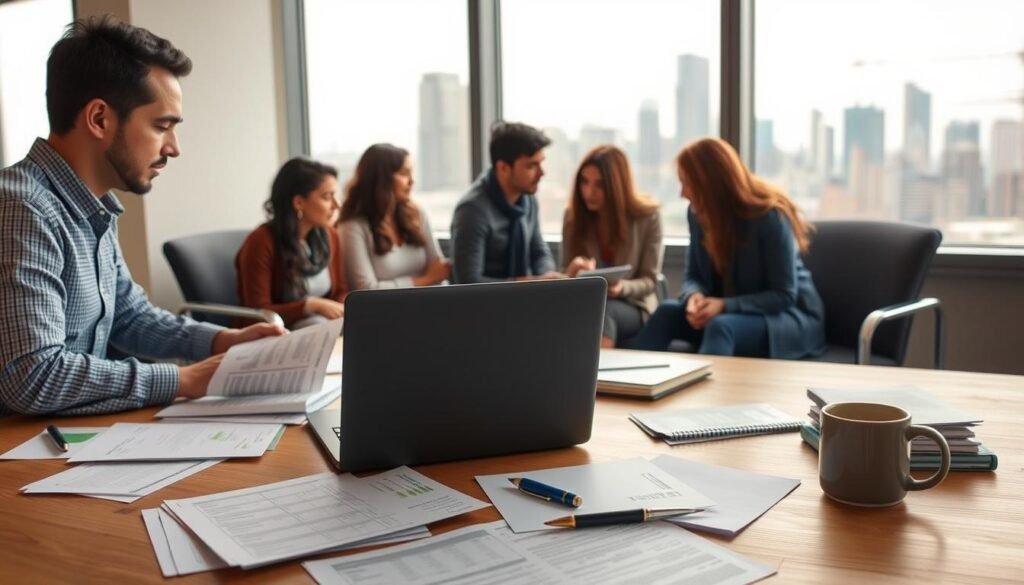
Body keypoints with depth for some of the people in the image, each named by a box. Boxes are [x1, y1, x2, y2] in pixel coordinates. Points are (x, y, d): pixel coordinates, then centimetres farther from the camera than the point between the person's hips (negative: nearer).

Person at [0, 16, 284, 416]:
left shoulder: (94, 209, 7)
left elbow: (131, 318, 17)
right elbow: (32, 378, -28)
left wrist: (223, 341, 2)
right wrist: (183, 380, -21)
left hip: (76, 430, 8)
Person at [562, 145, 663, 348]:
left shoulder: (647, 216, -7)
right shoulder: (573, 215, 0)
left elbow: (650, 280, -4)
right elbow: (566, 277, 5)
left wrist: (622, 287, -27)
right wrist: (573, 272, -21)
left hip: (633, 307, -1)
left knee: (602, 312, -38)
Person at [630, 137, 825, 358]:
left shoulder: (771, 217, -20)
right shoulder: (699, 213, -2)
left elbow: (784, 296, -19)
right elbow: (693, 277, 5)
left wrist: (725, 305, -30)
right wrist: (695, 296, -20)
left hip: (790, 316, -5)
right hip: (733, 314, 6)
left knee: (721, 326, -37)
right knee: (667, 312, -22)